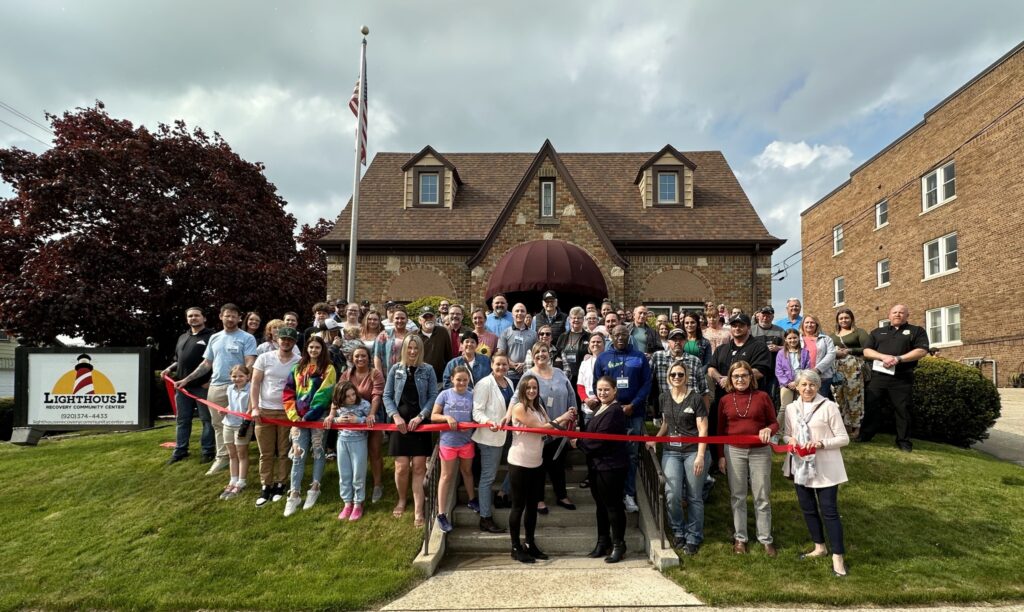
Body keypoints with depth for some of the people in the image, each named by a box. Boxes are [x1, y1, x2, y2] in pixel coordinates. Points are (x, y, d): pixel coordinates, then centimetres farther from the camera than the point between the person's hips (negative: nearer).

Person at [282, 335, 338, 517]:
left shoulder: (328, 369, -1)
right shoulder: (298, 368, 13)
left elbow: (324, 395, -10)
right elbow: (288, 392, 10)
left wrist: (308, 415, -14)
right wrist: (293, 415, -2)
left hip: (319, 417, -3)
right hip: (299, 418, 3)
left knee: (318, 452, 5)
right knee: (298, 454, 2)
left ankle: (314, 489, 17)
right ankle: (294, 494, 6)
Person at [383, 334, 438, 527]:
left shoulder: (428, 370, 2)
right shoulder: (395, 369, 4)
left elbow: (433, 396, 0)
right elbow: (387, 396, 4)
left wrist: (420, 416, -11)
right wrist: (396, 416, -9)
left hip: (420, 423, 0)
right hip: (400, 422, 0)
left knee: (419, 467, -1)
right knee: (402, 467, -1)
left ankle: (418, 511, 5)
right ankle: (401, 500, 26)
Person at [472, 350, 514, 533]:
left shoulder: (509, 383, 6)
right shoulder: (484, 384, -16)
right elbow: (477, 411, -19)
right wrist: (488, 422, -34)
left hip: (501, 435, 8)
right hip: (488, 436, -7)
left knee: (490, 475, 20)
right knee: (488, 476, -2)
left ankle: (487, 503, 34)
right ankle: (485, 519, 5)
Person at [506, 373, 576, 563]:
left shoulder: (539, 408, 8)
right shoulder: (519, 407, -16)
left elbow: (550, 430, 1)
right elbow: (539, 428, -20)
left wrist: (565, 421, -13)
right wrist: (560, 419, -14)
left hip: (536, 463, 7)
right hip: (519, 464, -7)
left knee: (533, 505, 15)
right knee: (519, 506, 3)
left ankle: (530, 544, 28)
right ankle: (516, 548, 15)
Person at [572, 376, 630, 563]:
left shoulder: (615, 411, -18)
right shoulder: (601, 408, 14)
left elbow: (600, 439, -21)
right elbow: (592, 433, 15)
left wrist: (579, 442, -9)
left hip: (611, 465, -10)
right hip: (597, 464, 10)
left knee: (613, 505, 1)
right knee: (600, 505, 17)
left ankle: (618, 545, 14)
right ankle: (603, 542, 29)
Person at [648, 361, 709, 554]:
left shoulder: (696, 399, -5)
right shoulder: (664, 398, 9)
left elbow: (703, 430, -7)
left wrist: (700, 456, -14)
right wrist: (655, 439, 6)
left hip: (693, 451, -3)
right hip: (671, 452, 3)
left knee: (694, 497, 5)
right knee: (672, 495, -6)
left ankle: (693, 538, 21)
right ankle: (678, 532, 18)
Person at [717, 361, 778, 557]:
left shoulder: (762, 397, -2)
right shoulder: (725, 400, 2)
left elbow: (774, 423, 3)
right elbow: (721, 430, 7)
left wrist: (768, 429, -20)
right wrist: (721, 455, 5)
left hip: (760, 452, -1)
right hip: (734, 452, 1)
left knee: (762, 497, 7)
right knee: (737, 496, 9)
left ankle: (766, 539, 20)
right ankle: (740, 538, 22)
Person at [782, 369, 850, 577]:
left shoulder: (829, 406, -10)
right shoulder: (791, 408, 5)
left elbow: (843, 438, -9)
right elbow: (786, 434, 13)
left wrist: (821, 443, -23)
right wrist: (790, 440, -10)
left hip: (825, 468, -5)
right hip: (801, 466, 5)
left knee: (829, 511, -1)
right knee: (808, 509, 15)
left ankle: (838, 556, 10)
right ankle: (820, 547, 33)